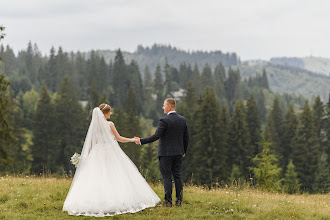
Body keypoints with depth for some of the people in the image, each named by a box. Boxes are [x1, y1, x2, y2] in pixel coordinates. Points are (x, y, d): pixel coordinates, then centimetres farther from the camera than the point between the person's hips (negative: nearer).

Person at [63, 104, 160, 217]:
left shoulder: (94, 125, 3)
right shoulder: (110, 124, -9)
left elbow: (91, 143, 7)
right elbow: (118, 138, -1)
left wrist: (90, 156, 15)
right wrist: (132, 140, 13)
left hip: (97, 153, 4)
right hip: (110, 153, -4)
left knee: (95, 179, 3)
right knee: (114, 177, 1)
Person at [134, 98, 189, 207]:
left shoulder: (164, 120, -14)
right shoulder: (182, 119, 6)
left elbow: (156, 136, -19)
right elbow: (186, 137, 11)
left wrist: (141, 141, -14)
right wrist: (184, 151, 22)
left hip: (166, 153, -6)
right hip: (178, 153, 6)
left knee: (167, 177, -1)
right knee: (178, 176, 9)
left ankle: (168, 201, 0)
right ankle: (179, 201, 10)